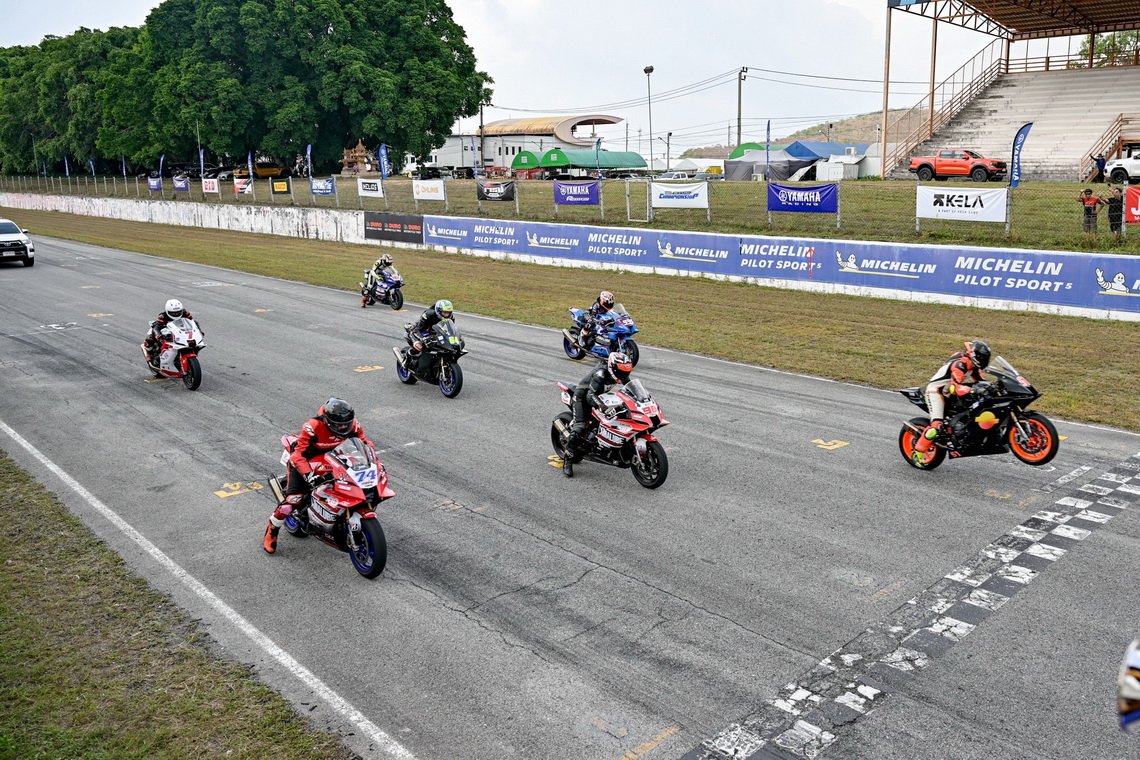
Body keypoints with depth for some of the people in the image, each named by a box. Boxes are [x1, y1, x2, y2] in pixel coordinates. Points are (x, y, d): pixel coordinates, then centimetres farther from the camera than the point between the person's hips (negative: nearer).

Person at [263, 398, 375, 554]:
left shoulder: (352, 424, -20)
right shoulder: (313, 427, -35)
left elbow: (364, 441, -5)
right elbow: (298, 454, -34)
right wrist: (308, 475, -47)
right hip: (305, 462, -5)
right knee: (293, 501, -18)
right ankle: (271, 532, 10)